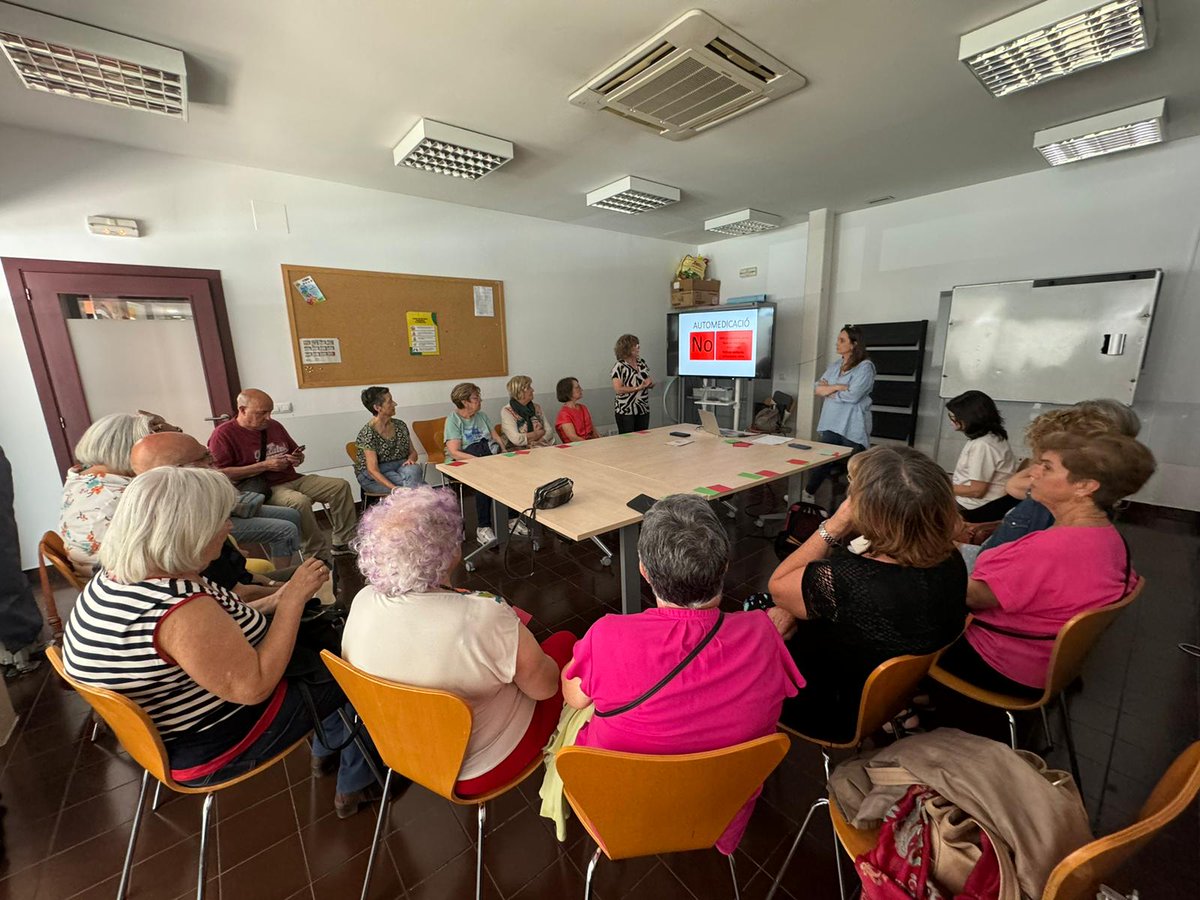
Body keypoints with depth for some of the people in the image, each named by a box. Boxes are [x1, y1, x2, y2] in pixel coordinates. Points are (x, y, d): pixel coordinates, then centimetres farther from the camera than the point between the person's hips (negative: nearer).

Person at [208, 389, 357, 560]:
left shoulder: (274, 426, 12)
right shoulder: (224, 434, -7)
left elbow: (296, 452, 25)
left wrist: (298, 459, -1)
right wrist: (264, 465, -18)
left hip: (293, 479, 7)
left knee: (340, 486, -8)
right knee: (300, 501, -37)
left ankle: (344, 542, -9)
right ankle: (318, 557, -24)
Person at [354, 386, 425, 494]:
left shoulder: (400, 425, 5)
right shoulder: (368, 433, -14)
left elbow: (413, 452, 15)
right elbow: (373, 471, -19)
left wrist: (411, 460, -11)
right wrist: (395, 489, -33)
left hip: (399, 468, 5)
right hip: (373, 477, -5)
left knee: (413, 470, -31)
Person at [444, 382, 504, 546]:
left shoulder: (482, 416, 20)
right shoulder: (453, 420, 0)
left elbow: (497, 437, 17)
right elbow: (454, 452, -11)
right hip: (465, 460, -5)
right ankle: (482, 527, -28)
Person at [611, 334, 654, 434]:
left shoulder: (642, 362, 10)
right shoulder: (620, 366, -10)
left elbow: (650, 382, 17)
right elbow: (618, 389, -18)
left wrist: (650, 383, -6)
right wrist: (638, 388, -19)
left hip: (644, 410, 6)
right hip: (625, 411, -6)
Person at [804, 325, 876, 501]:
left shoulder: (865, 367, -8)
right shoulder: (835, 365, 13)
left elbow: (852, 396, -18)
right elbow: (817, 389, 6)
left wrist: (829, 391, -4)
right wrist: (837, 387, -12)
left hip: (852, 427, -6)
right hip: (831, 424, 6)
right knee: (823, 460, 10)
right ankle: (808, 495, 19)